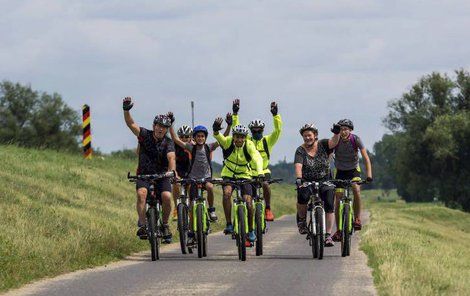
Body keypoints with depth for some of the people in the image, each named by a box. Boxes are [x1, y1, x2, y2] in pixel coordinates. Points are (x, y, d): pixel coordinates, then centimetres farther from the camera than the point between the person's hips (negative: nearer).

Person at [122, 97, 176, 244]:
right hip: (144, 175, 0)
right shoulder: (145, 135, -6)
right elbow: (131, 124, -18)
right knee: (142, 193, -30)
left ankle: (165, 225, -2)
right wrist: (126, 110, -37)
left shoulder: (168, 143, -9)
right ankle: (142, 225, -28)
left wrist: (172, 171, -48)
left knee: (166, 196, -25)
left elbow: (171, 158, -27)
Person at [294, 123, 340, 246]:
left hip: (325, 181, 1)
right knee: (302, 196, -31)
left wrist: (336, 133, -46)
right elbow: (298, 166, -25)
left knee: (329, 206, -16)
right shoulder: (300, 151, -8)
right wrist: (298, 178, -43)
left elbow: (333, 142, -24)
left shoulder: (323, 145, -4)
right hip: (307, 181, -1)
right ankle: (301, 220, -4)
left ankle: (328, 235, -11)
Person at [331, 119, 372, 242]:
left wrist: (369, 175, -34)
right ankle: (338, 230, -1)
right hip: (340, 172, 1)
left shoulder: (356, 139, -20)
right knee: (338, 199, -8)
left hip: (354, 170, -1)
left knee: (356, 189, -30)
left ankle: (357, 219, -18)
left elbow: (366, 157, -23)